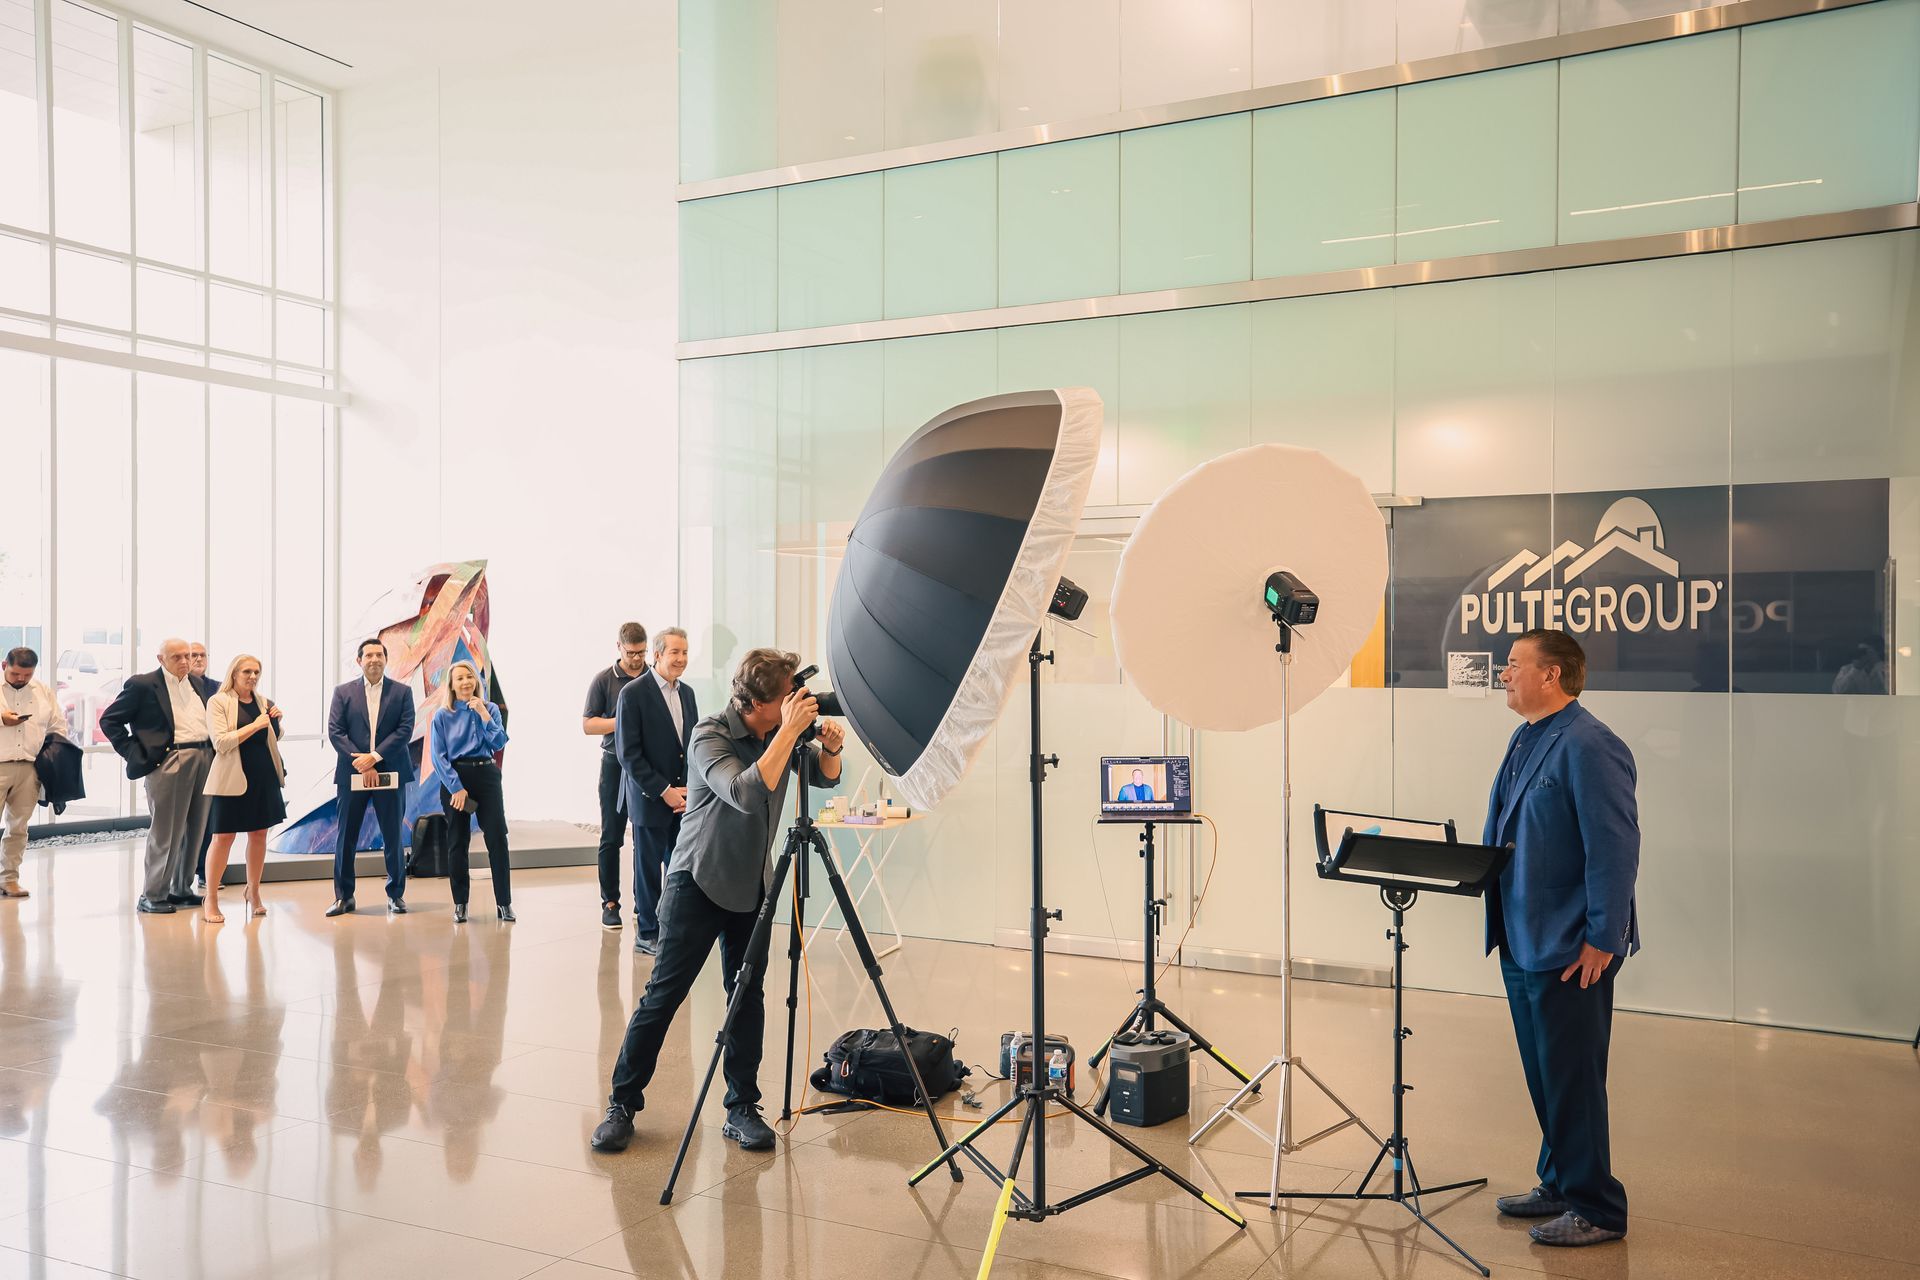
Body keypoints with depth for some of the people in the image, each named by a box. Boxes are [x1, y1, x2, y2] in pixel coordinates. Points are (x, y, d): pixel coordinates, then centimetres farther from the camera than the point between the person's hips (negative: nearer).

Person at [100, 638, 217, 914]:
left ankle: (181, 889, 21)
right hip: (168, 762, -6)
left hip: (204, 759, 6)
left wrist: (214, 751, 11)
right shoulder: (143, 685, -3)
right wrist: (135, 754, -8)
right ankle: (152, 895, 4)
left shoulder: (199, 684, 16)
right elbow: (109, 720, -3)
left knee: (194, 829, 10)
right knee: (165, 831, -4)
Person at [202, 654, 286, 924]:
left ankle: (253, 892, 25)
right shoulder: (218, 702, -5)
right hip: (233, 778, -5)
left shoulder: (264, 702, 9)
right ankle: (211, 899, 8)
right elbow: (221, 742, -15)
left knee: (259, 834, 11)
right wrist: (255, 725, -19)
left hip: (264, 777, 5)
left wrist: (278, 721, 1)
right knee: (223, 837, -2)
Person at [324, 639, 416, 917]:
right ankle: (344, 896, 13)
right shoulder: (343, 692, 6)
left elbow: (405, 730, -4)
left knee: (393, 837, 4)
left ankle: (396, 894, 14)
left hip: (390, 773, 0)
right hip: (352, 773, 1)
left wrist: (374, 757, -14)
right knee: (346, 837, 4)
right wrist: (362, 765, -12)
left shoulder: (402, 692, 5)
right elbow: (335, 732, -2)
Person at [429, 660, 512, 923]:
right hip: (453, 778, -1)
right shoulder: (442, 715, 1)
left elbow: (499, 744, -3)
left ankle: (504, 903, -2)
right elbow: (437, 755, -3)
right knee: (457, 841, 3)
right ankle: (460, 904, 12)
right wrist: (456, 787, -11)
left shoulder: (489, 709, 6)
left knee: (497, 837, -6)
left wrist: (484, 715, -11)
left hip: (485, 775, 1)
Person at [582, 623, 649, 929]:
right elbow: (587, 724, -1)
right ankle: (610, 903, 10)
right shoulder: (604, 680, 1)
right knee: (612, 837, 4)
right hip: (616, 764, -1)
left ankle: (642, 902, 13)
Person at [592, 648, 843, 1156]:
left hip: (751, 887, 5)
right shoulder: (710, 737, -19)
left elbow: (824, 778, 10)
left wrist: (830, 748, -13)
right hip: (697, 884, -5)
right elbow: (747, 794, -34)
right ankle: (621, 1105, 12)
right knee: (663, 995, 0)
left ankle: (742, 1109, 15)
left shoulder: (782, 732, -1)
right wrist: (790, 731, -32)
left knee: (748, 997, 5)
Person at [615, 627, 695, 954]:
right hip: (650, 799, -5)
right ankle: (646, 934, 16)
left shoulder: (686, 692, 11)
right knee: (649, 869, 4)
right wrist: (664, 791, -14)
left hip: (684, 799, 5)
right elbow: (628, 753, -12)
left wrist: (691, 789, 1)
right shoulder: (633, 694, -9)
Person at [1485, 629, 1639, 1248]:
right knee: (1543, 1075, 19)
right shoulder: (1524, 742, 11)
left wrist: (1601, 940, -20)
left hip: (1569, 949, -9)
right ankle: (1559, 1185, 33)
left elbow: (1616, 849, -21)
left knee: (1572, 1080, 2)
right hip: (1521, 941, 9)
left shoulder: (1589, 748, -19)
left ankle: (1596, 1210, 16)